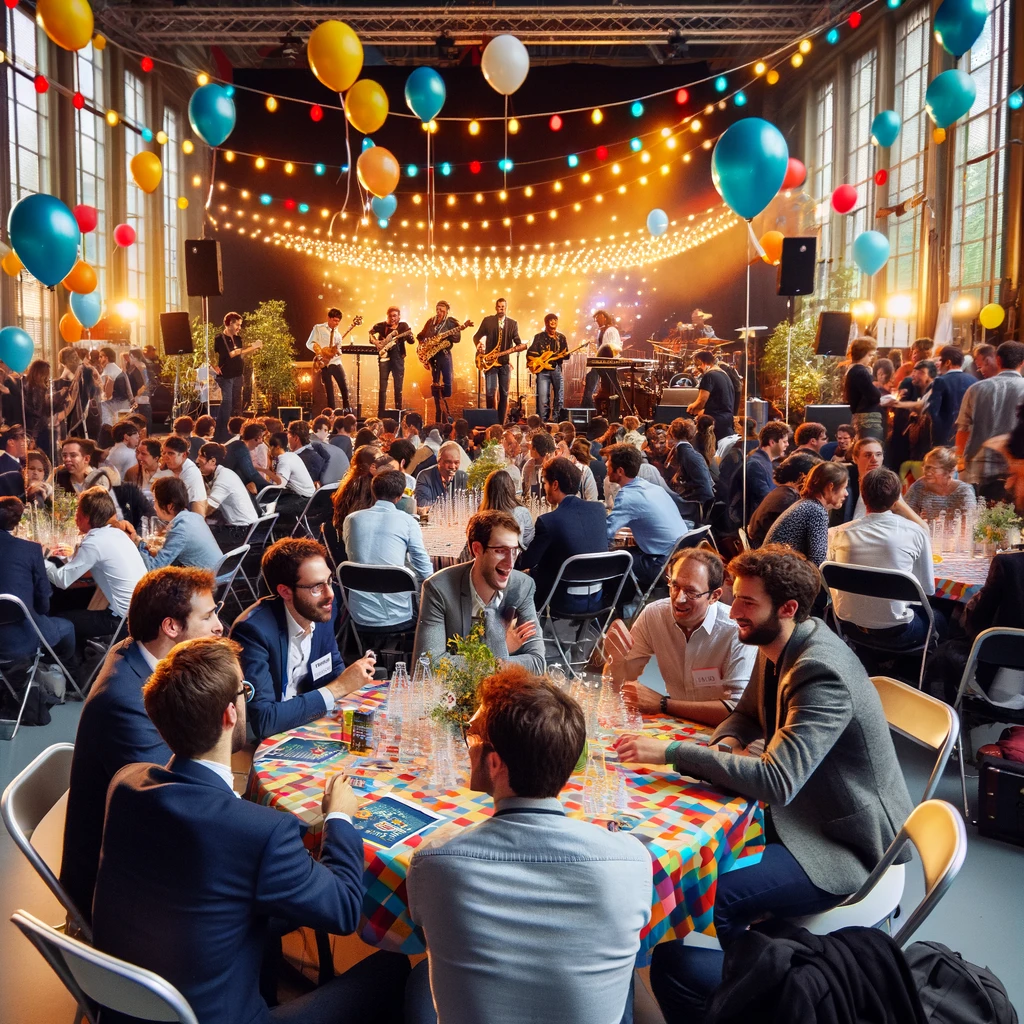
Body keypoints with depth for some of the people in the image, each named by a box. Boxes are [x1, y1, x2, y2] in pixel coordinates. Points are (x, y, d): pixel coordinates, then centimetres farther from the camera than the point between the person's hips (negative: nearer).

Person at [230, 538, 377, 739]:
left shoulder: (322, 610, -7)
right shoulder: (254, 631, -25)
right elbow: (263, 720, -30)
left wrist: (351, 676, -14)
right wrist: (338, 688, -26)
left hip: (307, 721, 6)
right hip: (260, 740, -6)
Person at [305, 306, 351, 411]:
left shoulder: (337, 333, 17)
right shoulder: (318, 328, 2)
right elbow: (309, 343, -5)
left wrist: (337, 351, -6)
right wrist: (323, 352, -16)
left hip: (336, 362, 4)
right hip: (324, 363, -4)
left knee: (344, 386, -3)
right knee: (329, 390, -2)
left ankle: (347, 410, 8)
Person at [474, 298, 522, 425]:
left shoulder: (513, 323, 9)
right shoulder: (487, 320, 4)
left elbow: (517, 341, 5)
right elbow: (477, 336, 5)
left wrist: (520, 346, -18)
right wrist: (478, 344, -16)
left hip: (505, 362, 3)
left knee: (504, 393, 4)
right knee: (490, 392, -12)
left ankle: (500, 422, 12)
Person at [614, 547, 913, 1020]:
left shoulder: (822, 673, -29)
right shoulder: (779, 647, 0)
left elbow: (776, 781, -36)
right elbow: (747, 714, 14)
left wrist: (672, 752, -35)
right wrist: (729, 743, -10)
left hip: (842, 841, -9)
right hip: (803, 809, 10)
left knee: (699, 902, -25)